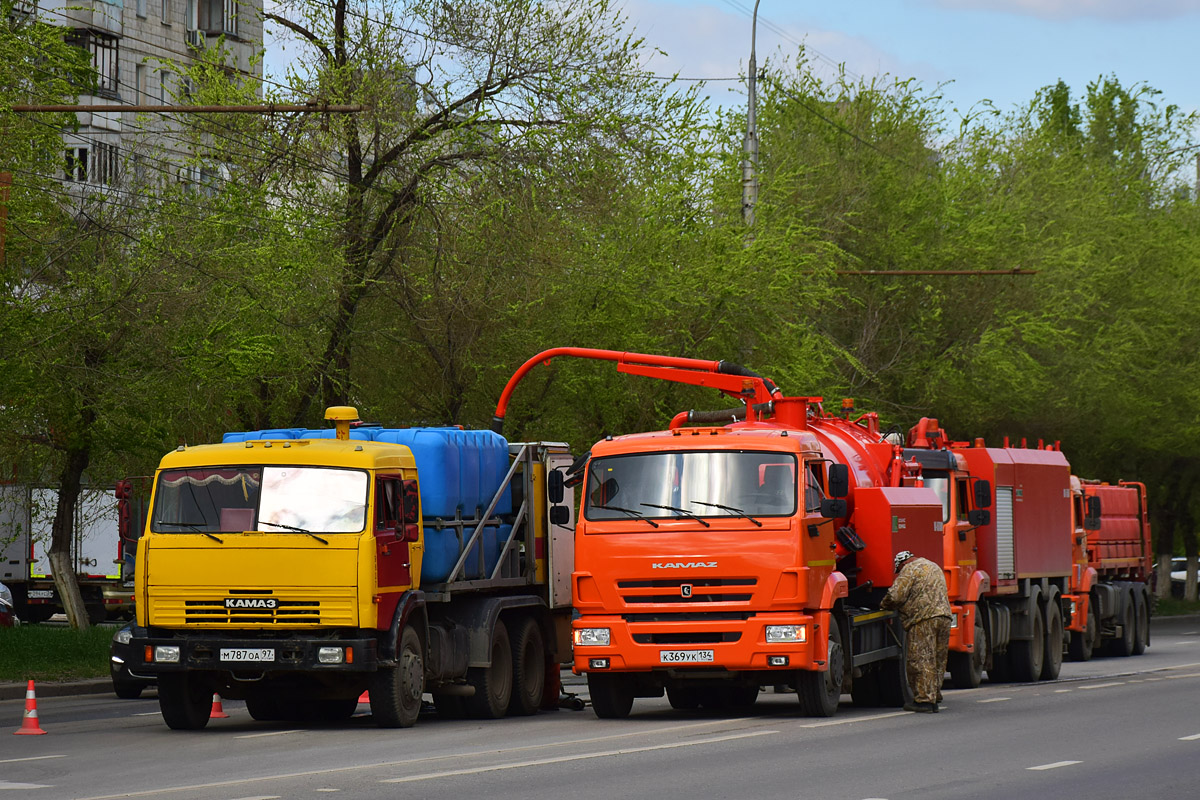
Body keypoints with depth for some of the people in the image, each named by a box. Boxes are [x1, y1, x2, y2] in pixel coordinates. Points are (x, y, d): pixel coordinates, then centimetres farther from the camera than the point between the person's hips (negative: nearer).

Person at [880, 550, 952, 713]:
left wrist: (884, 605, 8)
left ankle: (924, 700, -9)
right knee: (937, 661, 12)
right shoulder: (934, 567, 26)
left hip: (923, 619, -8)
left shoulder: (910, 569, -2)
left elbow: (896, 595, -12)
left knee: (921, 661, -6)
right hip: (944, 615, 8)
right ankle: (934, 697, 17)